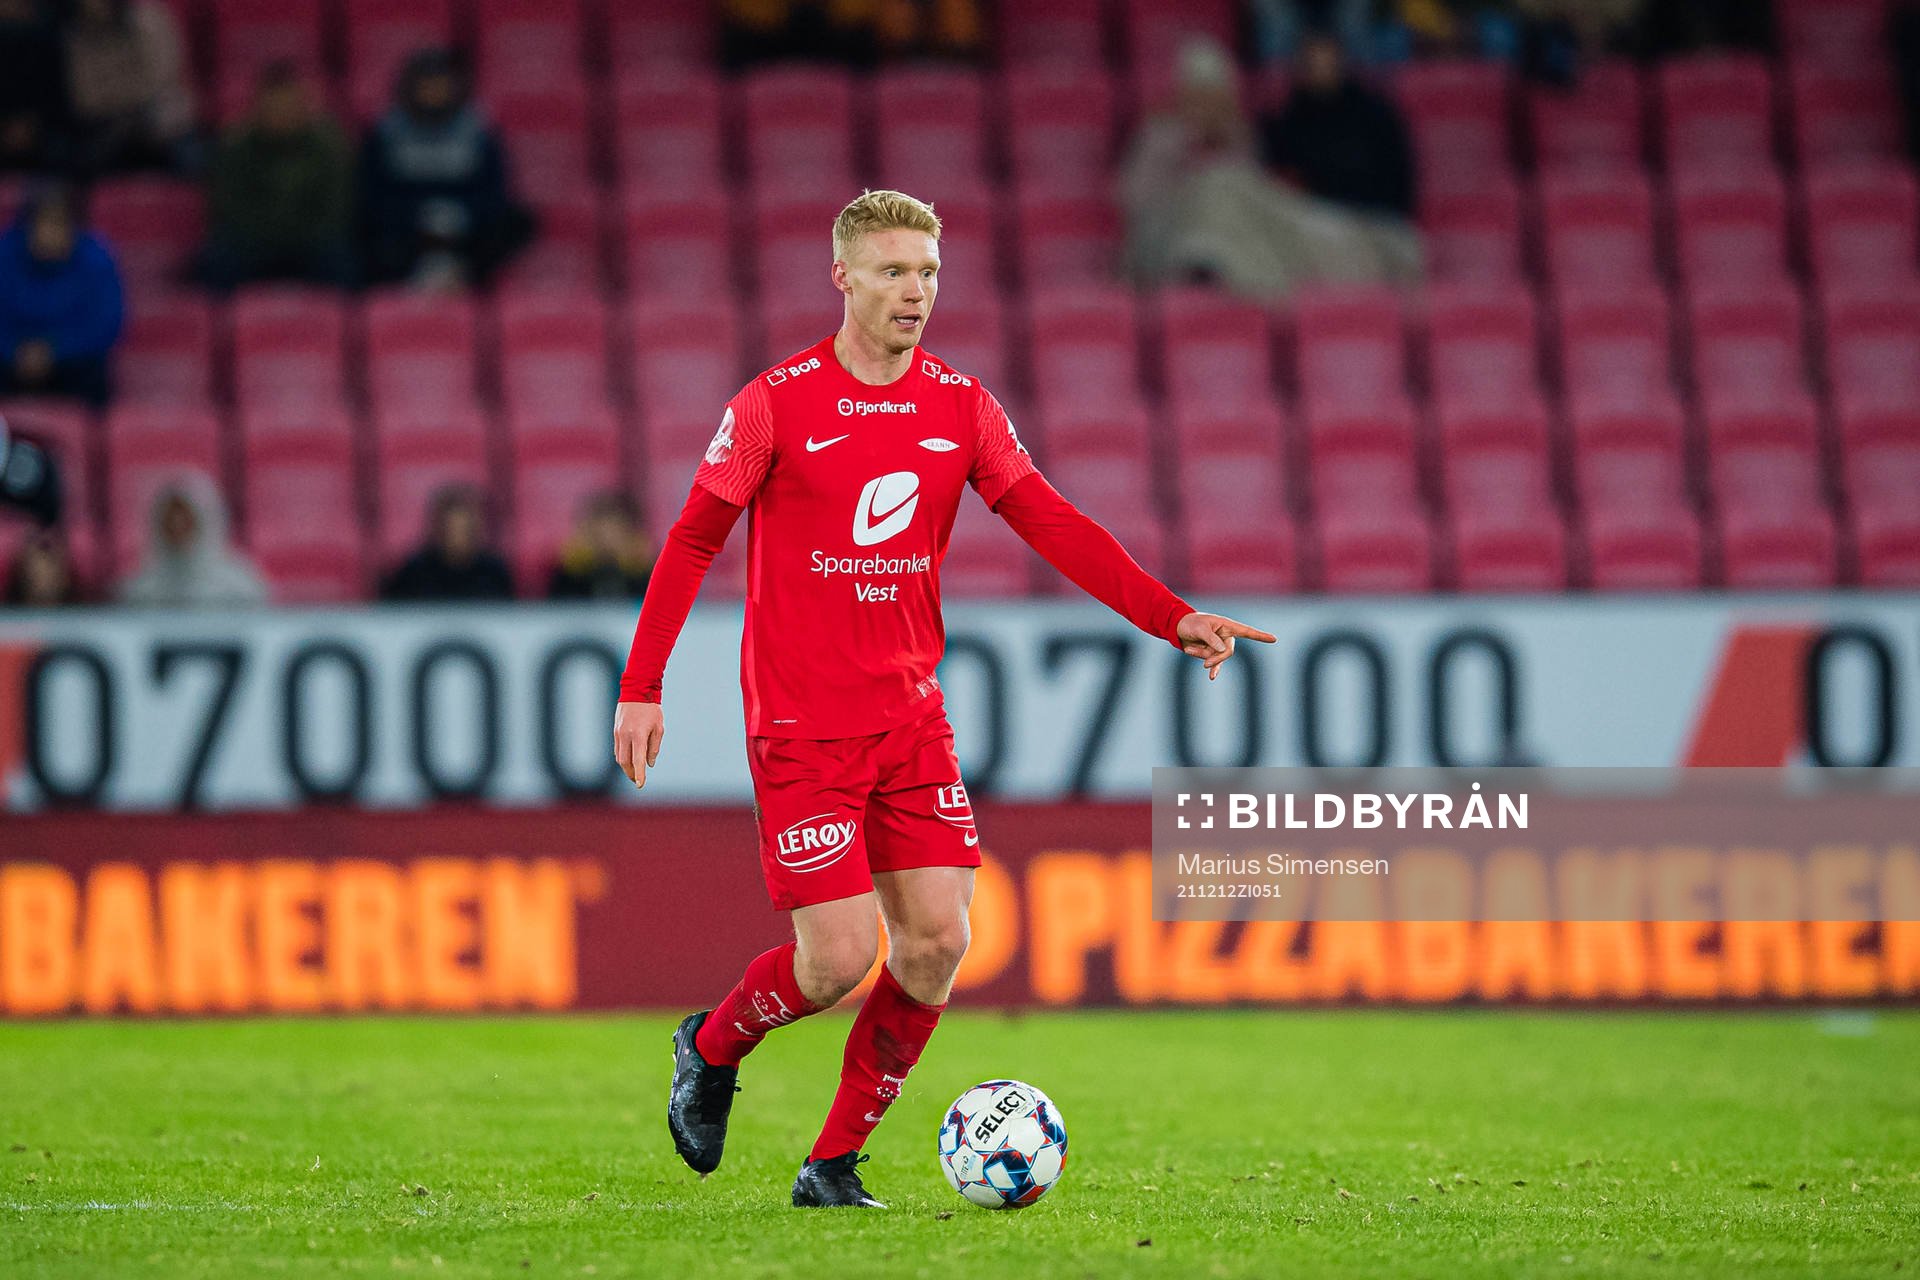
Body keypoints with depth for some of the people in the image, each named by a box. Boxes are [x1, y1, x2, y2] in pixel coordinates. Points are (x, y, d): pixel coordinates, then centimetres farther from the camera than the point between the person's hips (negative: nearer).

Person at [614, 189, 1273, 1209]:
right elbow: (692, 542, -2)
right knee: (838, 959, -11)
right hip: (801, 725, -5)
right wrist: (641, 687, -6)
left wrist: (1171, 617, -11)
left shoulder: (958, 407, 5)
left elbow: (1051, 525, 0)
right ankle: (710, 1049, 21)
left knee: (936, 943, -5)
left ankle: (834, 1166, 9)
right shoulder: (776, 404, -7)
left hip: (911, 715, 5)